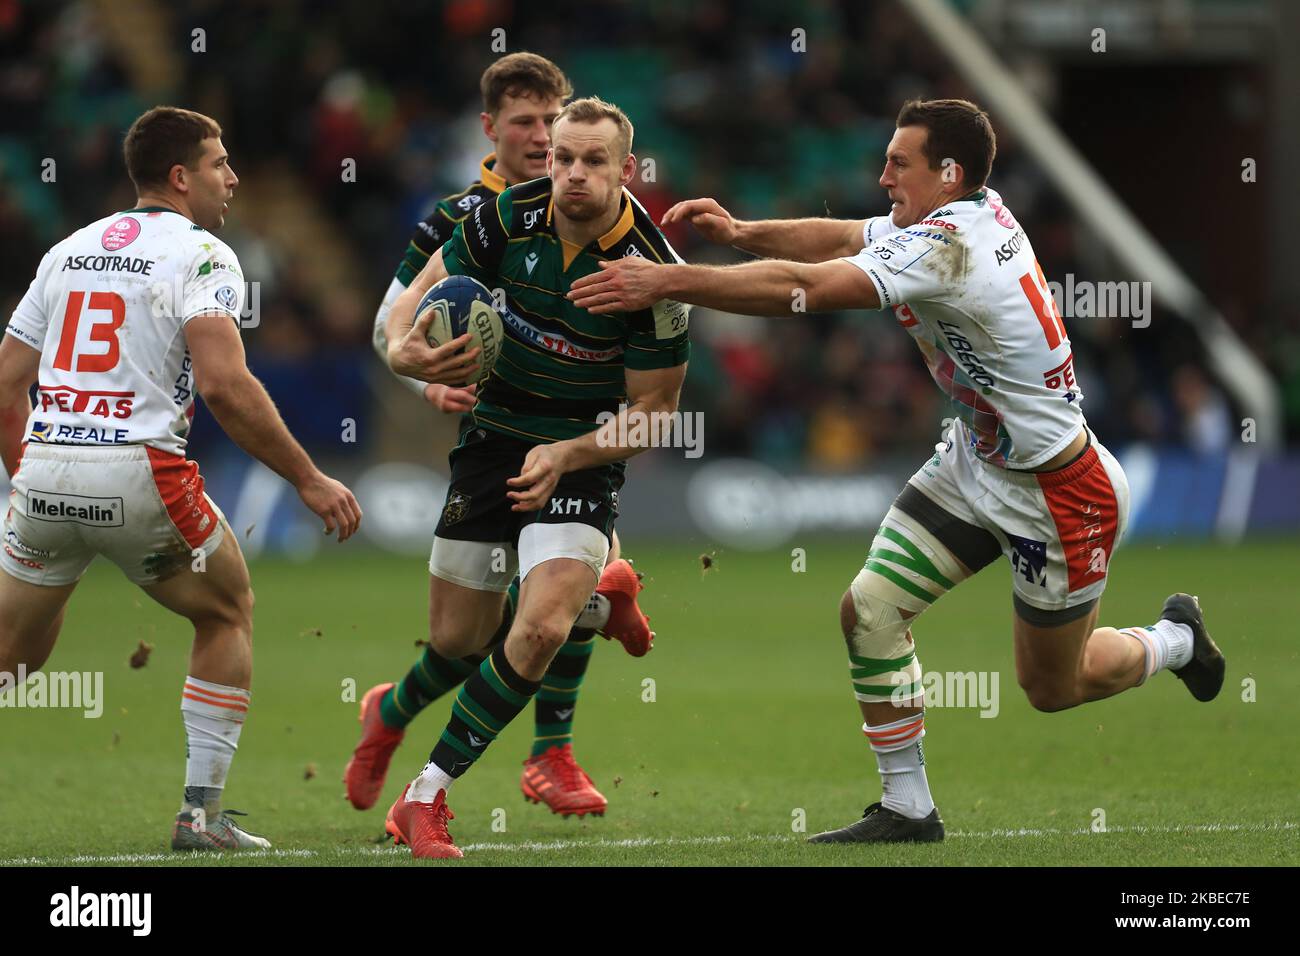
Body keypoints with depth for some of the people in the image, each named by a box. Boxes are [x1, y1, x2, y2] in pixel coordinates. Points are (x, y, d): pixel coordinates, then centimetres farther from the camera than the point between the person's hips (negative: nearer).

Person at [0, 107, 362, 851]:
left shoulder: (70, 250, 17)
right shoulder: (200, 254, -3)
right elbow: (223, 383, -16)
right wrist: (308, 479, -11)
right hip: (137, 474, -5)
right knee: (229, 614, 18)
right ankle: (202, 812, 12)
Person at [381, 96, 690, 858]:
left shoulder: (655, 271, -19)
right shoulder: (507, 217, -12)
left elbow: (655, 409, -11)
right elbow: (420, 295, -2)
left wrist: (569, 455, -25)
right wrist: (404, 349, -25)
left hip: (585, 458, -2)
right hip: (492, 439, 2)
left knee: (545, 625, -23)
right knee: (455, 641, 8)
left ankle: (428, 793, -11)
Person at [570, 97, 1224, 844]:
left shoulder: (948, 245, -31)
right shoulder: (976, 213, -6)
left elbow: (802, 289, -35)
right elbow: (840, 240, 2)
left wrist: (665, 282, -34)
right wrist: (742, 233, -15)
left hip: (1055, 494, -8)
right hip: (974, 462, 8)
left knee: (1053, 687, 11)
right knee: (870, 608, -4)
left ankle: (1176, 639, 39)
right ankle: (908, 809, 7)